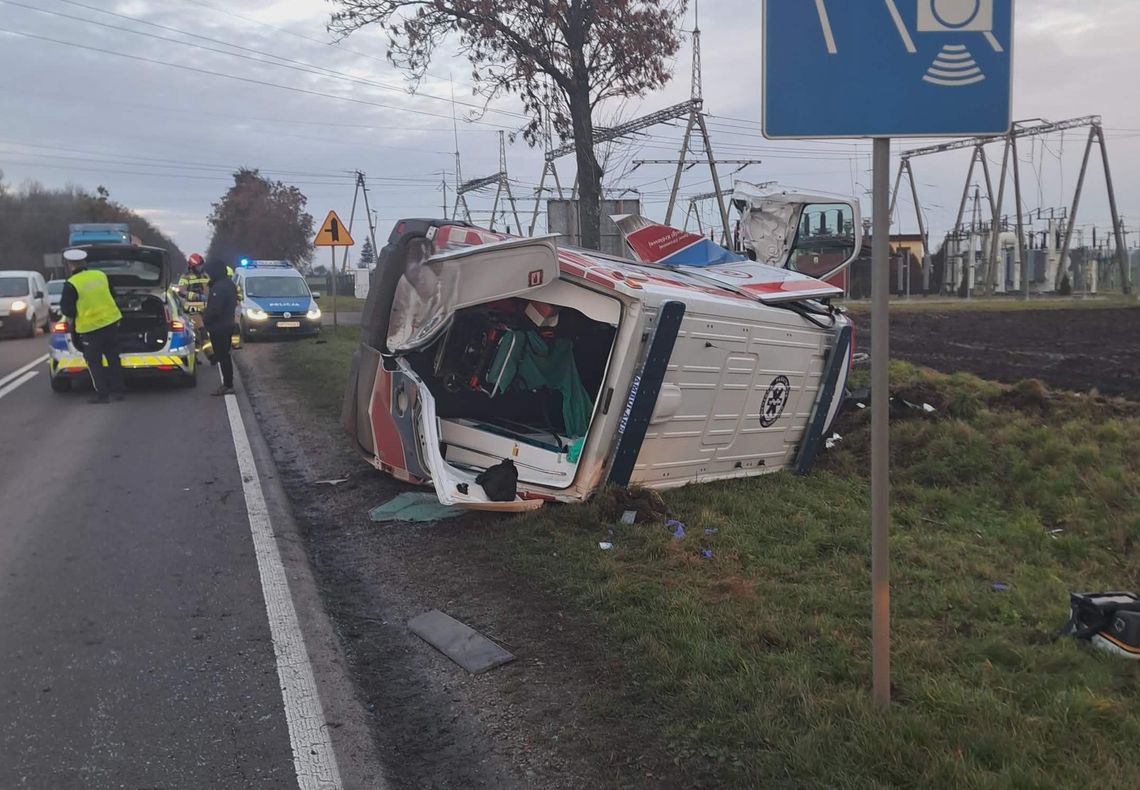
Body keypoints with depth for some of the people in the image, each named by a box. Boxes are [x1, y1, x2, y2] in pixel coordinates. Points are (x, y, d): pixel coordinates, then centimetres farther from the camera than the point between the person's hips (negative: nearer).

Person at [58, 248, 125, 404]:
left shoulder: (71, 284, -13)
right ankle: (117, 390, 16)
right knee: (113, 358, 13)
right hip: (111, 321, 5)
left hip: (90, 328, -5)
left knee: (94, 362, 7)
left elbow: (67, 310, -8)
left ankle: (102, 394, 6)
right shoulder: (101, 275, 3)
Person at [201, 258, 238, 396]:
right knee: (225, 356, 17)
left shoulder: (218, 287, -22)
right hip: (228, 325, 10)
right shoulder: (229, 284, 10)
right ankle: (228, 384, 24)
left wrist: (205, 319, -8)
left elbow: (214, 309, -26)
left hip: (218, 327, -10)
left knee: (222, 357, -4)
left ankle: (227, 385, -1)